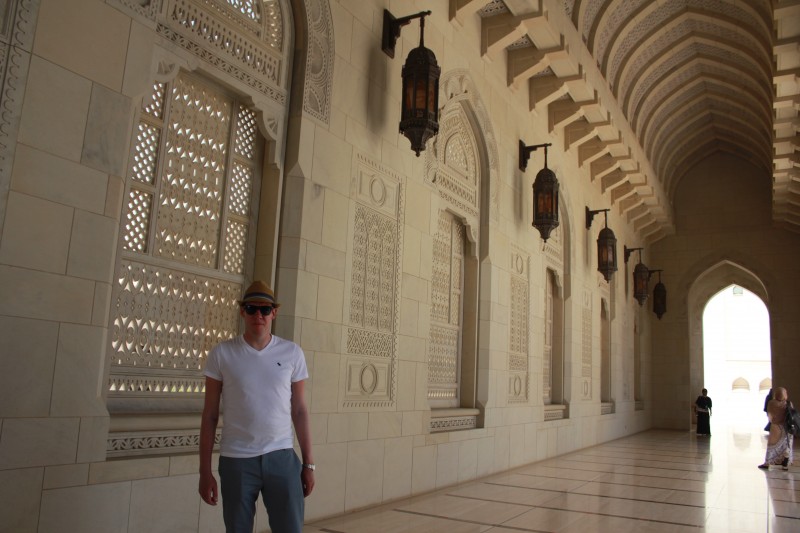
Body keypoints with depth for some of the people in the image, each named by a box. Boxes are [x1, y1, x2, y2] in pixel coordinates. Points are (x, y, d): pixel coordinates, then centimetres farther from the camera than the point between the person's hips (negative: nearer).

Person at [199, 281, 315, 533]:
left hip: (281, 457, 1)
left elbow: (299, 411, 7)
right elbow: (210, 416, 3)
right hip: (236, 460, 0)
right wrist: (205, 470, 1)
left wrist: (308, 463, 5)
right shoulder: (222, 354, 0)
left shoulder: (292, 353, 2)